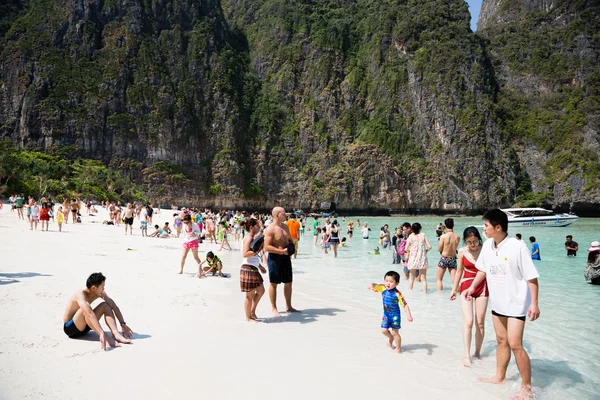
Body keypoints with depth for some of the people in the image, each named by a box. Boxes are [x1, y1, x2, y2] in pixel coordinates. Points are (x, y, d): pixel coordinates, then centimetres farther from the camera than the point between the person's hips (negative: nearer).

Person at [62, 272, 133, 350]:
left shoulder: (100, 293, -7)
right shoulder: (80, 294, -29)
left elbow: (114, 307, -5)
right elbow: (90, 314, -44)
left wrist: (123, 325, -13)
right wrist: (102, 334, -55)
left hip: (84, 327, 7)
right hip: (70, 328, -7)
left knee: (105, 305, -11)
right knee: (86, 309, -34)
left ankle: (116, 334, -28)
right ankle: (106, 339, -39)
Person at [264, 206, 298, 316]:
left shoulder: (285, 226, 10)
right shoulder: (270, 229, -15)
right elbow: (267, 247, -21)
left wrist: (291, 248, 1)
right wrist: (282, 251, -24)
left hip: (286, 257, 8)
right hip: (275, 258, -8)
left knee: (288, 282, 13)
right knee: (274, 284, 3)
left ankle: (288, 306, 26)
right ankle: (274, 309, 15)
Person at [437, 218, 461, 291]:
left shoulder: (443, 236, -16)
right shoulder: (457, 237, -4)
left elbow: (439, 249, -7)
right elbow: (455, 248, 10)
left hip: (444, 259, -3)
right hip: (453, 259, 3)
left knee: (439, 279, 10)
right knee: (454, 280, 8)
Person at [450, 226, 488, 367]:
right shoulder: (462, 252, -4)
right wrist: (454, 289, 11)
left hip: (482, 288, 0)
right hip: (466, 287, 0)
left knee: (480, 323, 8)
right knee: (468, 322, -8)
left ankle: (477, 352, 25)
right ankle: (467, 355, -3)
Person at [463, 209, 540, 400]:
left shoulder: (517, 246, -23)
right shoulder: (487, 245, -4)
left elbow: (531, 277, -18)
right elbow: (483, 269, 12)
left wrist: (534, 303, -19)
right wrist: (472, 287, 8)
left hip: (516, 303, -6)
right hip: (497, 302, 6)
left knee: (515, 344, -7)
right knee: (501, 341, 18)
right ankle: (499, 377, 34)